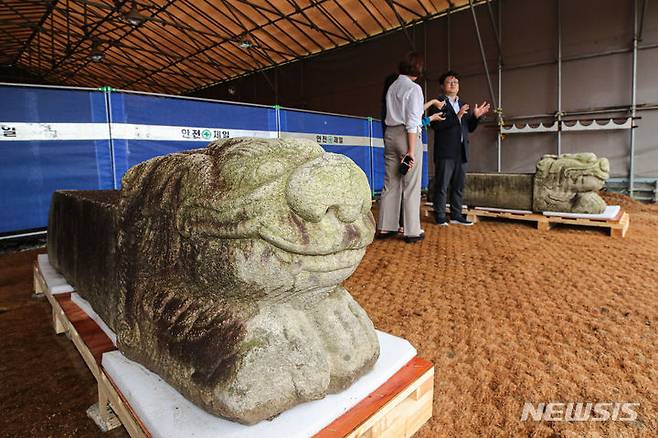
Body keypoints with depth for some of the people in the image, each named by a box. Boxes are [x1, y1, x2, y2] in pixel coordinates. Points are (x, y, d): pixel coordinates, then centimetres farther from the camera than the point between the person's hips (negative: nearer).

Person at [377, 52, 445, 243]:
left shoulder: (392, 87, 16)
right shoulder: (414, 88, -7)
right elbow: (412, 122, -13)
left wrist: (431, 103, 36)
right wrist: (411, 151, -14)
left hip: (390, 134, 7)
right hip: (407, 135, -7)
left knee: (390, 184, 8)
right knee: (411, 186, -1)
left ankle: (386, 227, 13)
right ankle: (412, 231, 4)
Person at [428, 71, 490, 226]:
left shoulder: (463, 104, 20)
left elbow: (469, 128, 20)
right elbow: (436, 125, -14)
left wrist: (476, 116, 2)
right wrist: (457, 116, -20)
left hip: (461, 152, 7)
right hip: (445, 151, -7)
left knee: (459, 186, 10)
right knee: (442, 185, -3)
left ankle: (456, 215, 17)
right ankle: (440, 216, 4)